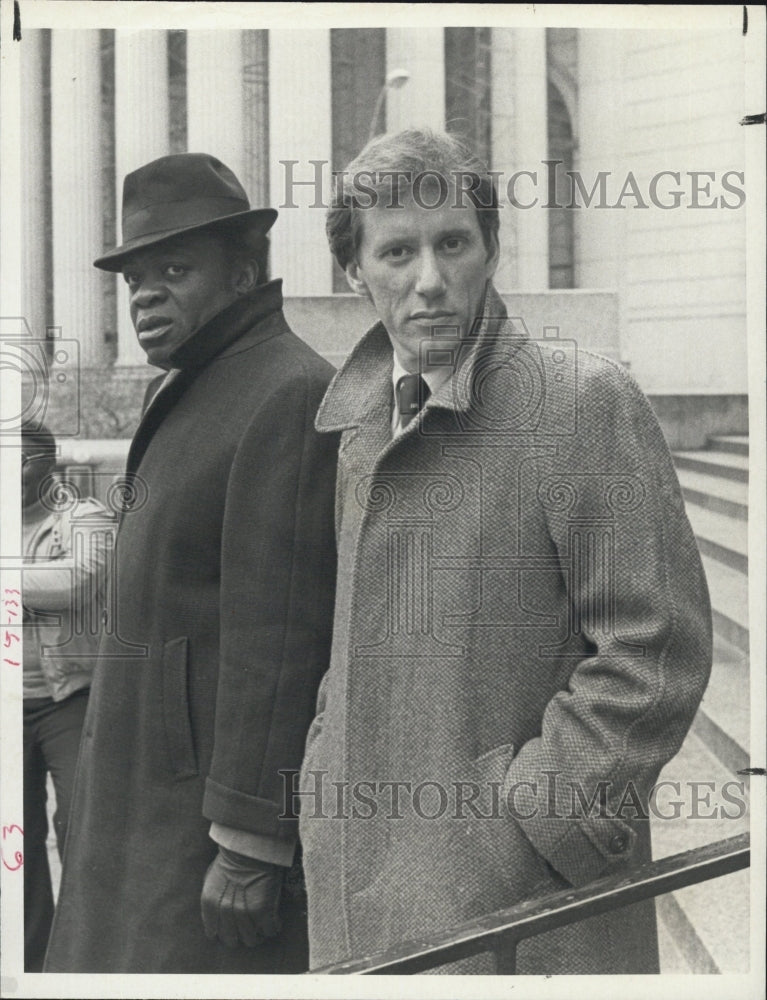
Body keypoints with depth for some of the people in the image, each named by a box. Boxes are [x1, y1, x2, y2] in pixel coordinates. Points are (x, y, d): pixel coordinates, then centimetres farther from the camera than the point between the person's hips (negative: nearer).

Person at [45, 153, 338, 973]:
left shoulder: (290, 396, -15)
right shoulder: (186, 393, 15)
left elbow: (279, 638, -20)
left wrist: (249, 844, -20)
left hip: (220, 792, -9)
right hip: (145, 796, 9)